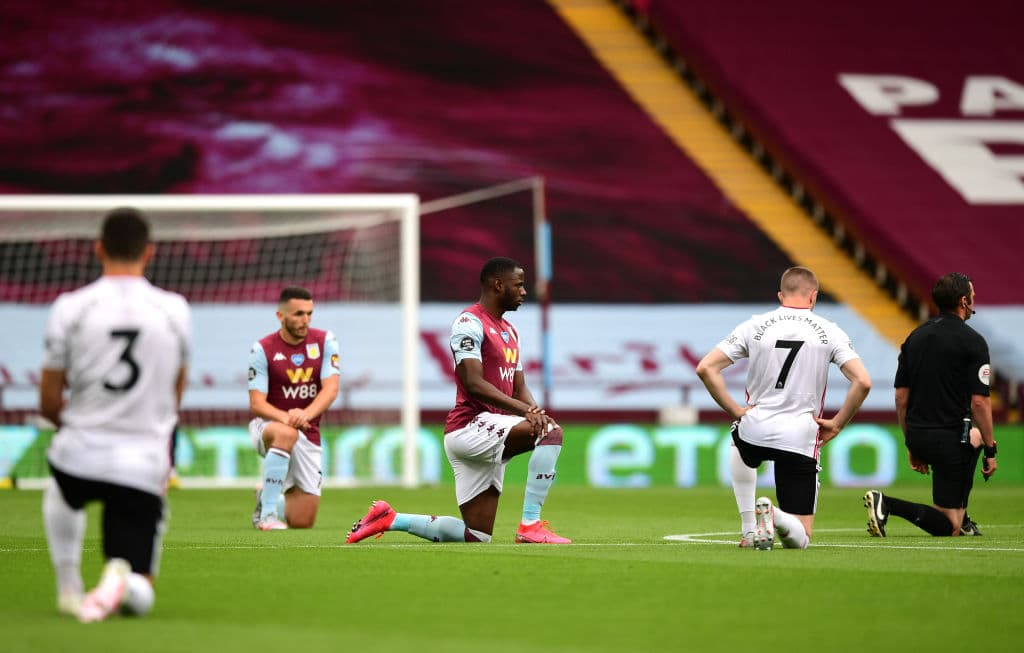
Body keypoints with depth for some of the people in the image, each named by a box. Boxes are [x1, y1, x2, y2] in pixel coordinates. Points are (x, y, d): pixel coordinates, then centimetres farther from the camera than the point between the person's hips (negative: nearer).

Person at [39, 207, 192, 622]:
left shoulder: (70, 307, -3)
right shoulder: (175, 311, 2)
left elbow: (49, 404, 2)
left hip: (79, 458, 0)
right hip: (144, 469, 0)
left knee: (60, 492, 40)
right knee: (139, 599, 10)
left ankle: (68, 588, 26)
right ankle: (122, 579, -26)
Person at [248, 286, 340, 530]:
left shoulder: (324, 341, -2)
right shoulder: (262, 350, -9)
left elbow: (330, 389, -12)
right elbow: (256, 403, -14)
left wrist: (305, 414, -32)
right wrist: (287, 418, -35)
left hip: (308, 436, 3)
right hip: (267, 427, -3)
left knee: (302, 523, -1)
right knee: (286, 433, -42)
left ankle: (266, 499, 33)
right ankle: (267, 513, -30)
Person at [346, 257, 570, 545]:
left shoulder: (510, 331, 21)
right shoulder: (470, 323, -9)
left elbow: (519, 388, 19)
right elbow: (473, 383, -19)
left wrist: (534, 410, -5)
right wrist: (524, 410, -26)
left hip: (491, 435, 9)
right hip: (469, 426, -9)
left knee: (478, 536, 6)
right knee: (551, 432, -28)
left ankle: (390, 519, 18)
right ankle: (530, 525, -26)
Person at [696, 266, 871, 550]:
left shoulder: (754, 326, 3)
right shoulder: (829, 332, 1)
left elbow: (705, 368, -2)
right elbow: (862, 382, -10)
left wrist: (735, 410, 4)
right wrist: (837, 424, 1)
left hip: (755, 429, 1)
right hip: (801, 440, -1)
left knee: (740, 451, 42)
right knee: (800, 539, 9)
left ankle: (749, 529, 22)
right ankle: (776, 516, -26)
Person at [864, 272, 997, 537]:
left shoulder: (915, 337, 11)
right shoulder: (972, 341, -9)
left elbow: (901, 397, 13)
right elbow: (979, 402, -13)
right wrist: (990, 451, -6)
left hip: (917, 436, 8)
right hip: (949, 440, -7)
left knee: (974, 437, 38)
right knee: (948, 527, -3)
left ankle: (962, 522, 36)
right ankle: (889, 504, -24)